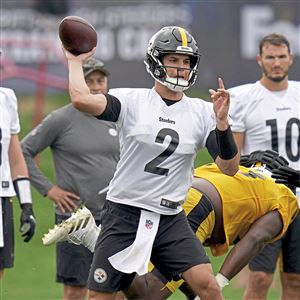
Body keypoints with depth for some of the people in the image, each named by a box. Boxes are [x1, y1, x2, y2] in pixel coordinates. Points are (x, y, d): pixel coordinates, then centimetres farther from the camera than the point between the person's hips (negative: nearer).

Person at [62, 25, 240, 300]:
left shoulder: (202, 113, 3)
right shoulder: (132, 101, -5)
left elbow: (229, 168, -3)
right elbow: (81, 100, -22)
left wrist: (222, 122, -17)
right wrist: (75, 61, -7)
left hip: (170, 219, 2)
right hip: (124, 215, -2)